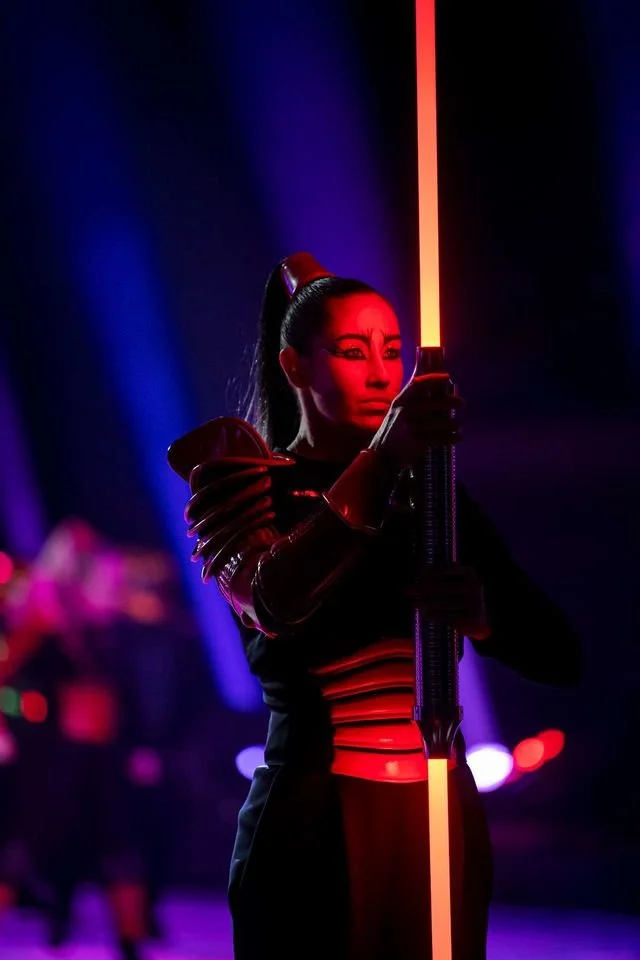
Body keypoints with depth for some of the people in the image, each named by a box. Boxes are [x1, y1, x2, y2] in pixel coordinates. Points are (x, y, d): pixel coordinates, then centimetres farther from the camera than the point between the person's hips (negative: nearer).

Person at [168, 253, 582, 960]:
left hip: (443, 824, 4)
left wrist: (483, 614, -22)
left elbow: (558, 655, 1)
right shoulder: (248, 485, 0)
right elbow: (277, 603, -23)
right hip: (317, 829, -4)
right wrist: (382, 461, -35)